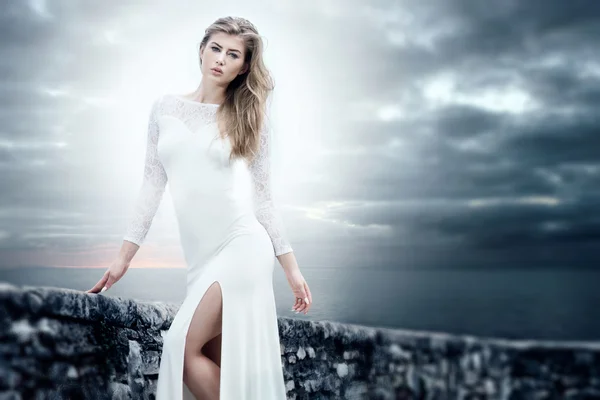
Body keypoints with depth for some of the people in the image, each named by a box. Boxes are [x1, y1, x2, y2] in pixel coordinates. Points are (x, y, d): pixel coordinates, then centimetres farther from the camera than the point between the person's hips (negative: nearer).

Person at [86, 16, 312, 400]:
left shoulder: (249, 118, 3)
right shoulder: (165, 108, 10)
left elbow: (263, 197, 5)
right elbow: (153, 184, 10)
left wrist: (292, 267, 3)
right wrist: (124, 256, 7)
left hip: (241, 246, -4)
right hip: (200, 256, 4)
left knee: (184, 347, -14)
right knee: (215, 366, 4)